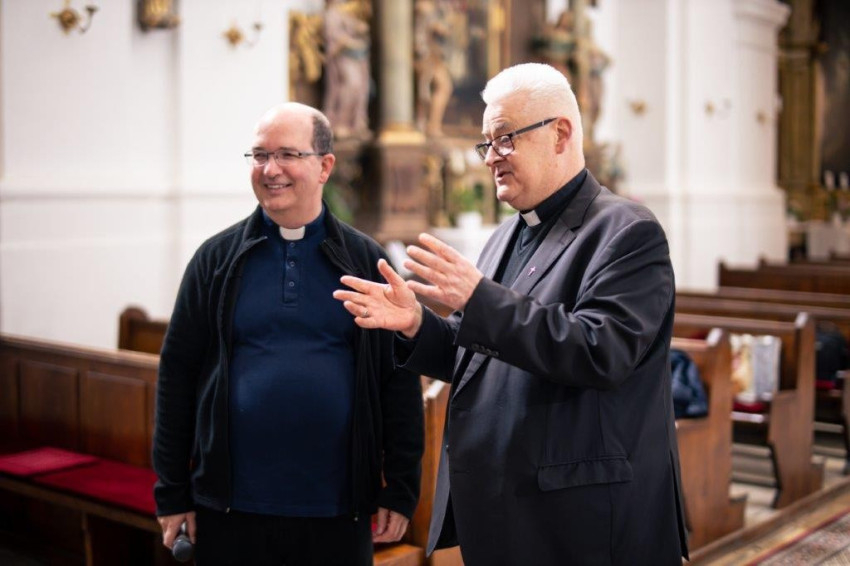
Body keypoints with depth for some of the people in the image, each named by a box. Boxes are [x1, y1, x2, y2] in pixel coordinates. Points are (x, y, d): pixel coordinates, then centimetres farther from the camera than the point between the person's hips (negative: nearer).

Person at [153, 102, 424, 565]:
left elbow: (399, 383, 2)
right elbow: (177, 377, 3)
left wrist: (400, 492, -1)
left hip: (338, 513, 0)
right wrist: (172, 494, 1)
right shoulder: (217, 259, 3)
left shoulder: (366, 262, 2)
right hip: (230, 510, 1)